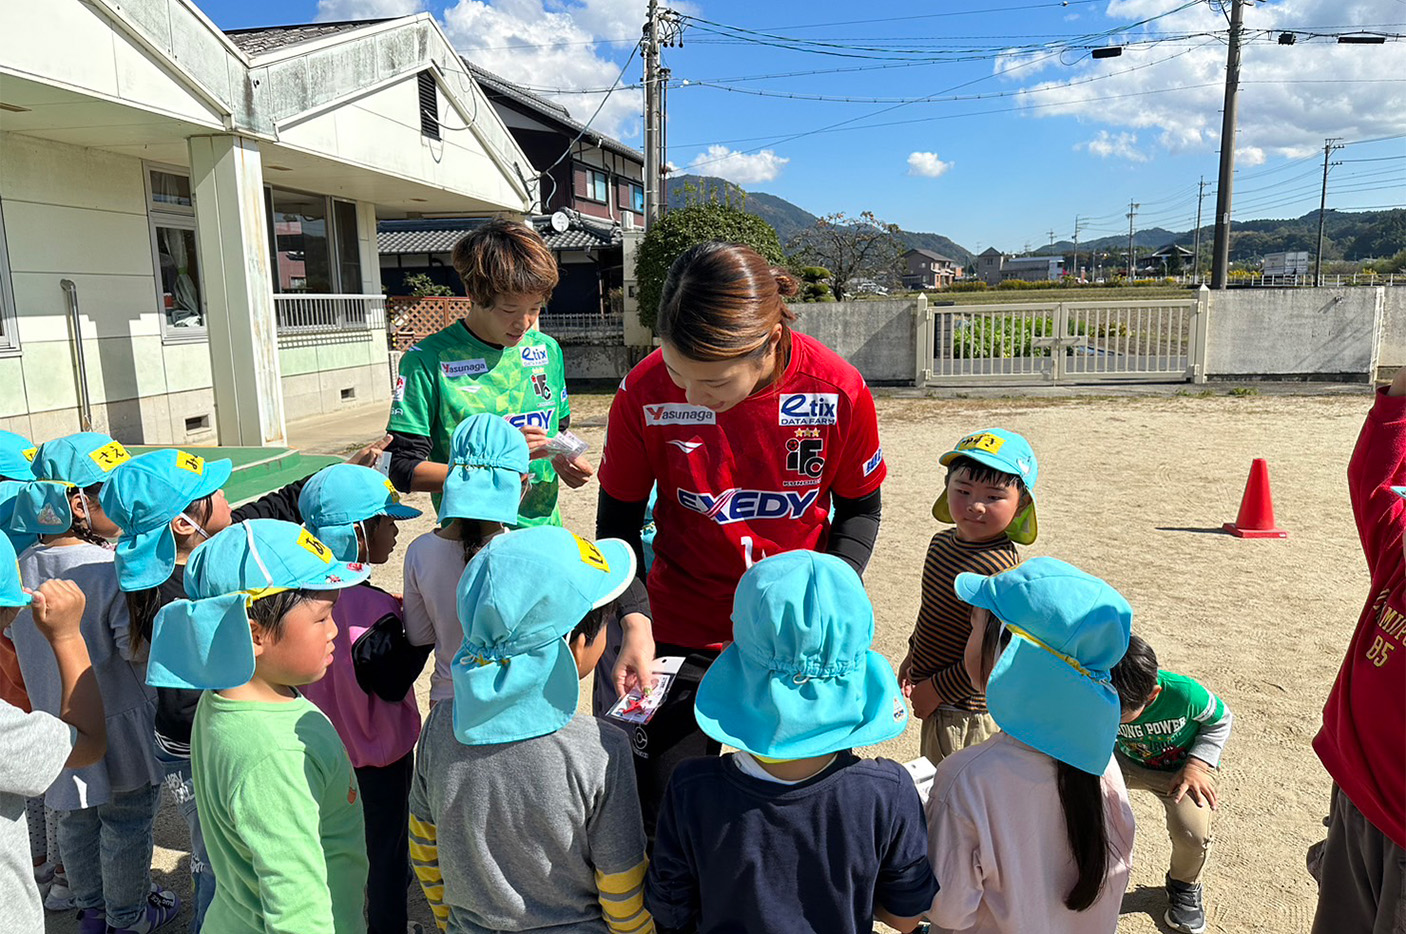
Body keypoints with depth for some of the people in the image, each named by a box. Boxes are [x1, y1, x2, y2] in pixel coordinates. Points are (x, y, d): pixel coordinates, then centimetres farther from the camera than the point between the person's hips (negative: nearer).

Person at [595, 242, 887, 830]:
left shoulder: (839, 390, -18)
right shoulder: (645, 395, -18)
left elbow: (859, 509, 0)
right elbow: (618, 521, -3)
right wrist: (632, 622, -15)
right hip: (679, 634, 0)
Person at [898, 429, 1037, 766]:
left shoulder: (1001, 570, -28)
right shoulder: (943, 542, -1)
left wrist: (937, 689, -19)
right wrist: (914, 654, 20)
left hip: (967, 713, -8)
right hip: (939, 702, 8)